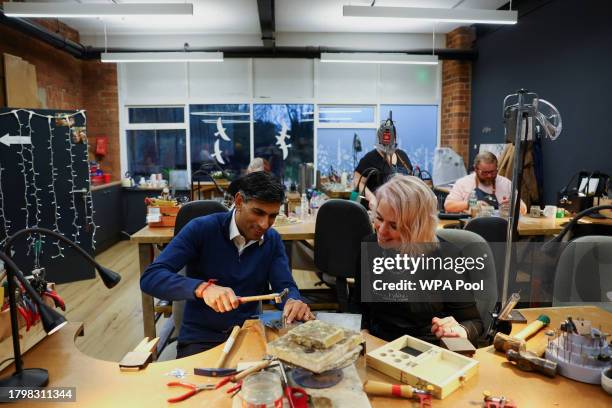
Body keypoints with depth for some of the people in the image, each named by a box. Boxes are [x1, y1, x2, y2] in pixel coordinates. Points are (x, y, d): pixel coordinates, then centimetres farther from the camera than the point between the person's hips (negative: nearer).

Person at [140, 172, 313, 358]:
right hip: (200, 339, -3)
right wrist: (202, 288, -37)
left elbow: (286, 287, -2)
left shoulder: (273, 240, 1)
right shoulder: (201, 229, -14)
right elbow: (150, 278, -20)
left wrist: (294, 301, -28)